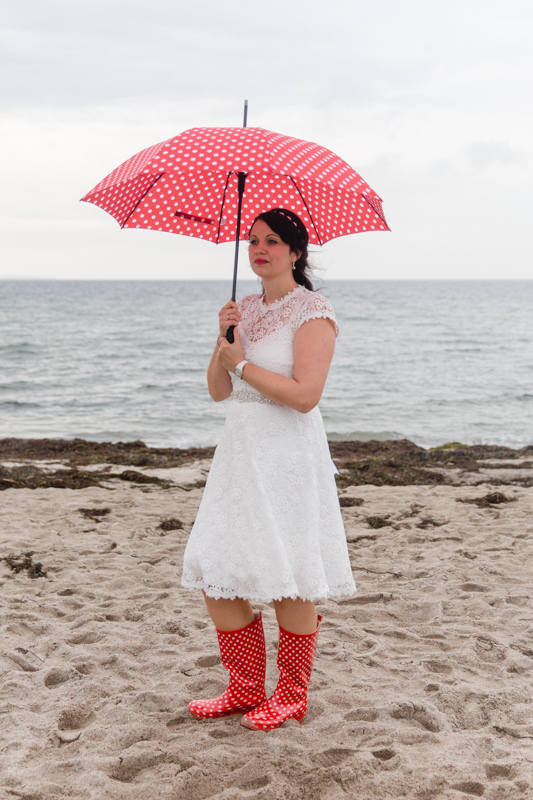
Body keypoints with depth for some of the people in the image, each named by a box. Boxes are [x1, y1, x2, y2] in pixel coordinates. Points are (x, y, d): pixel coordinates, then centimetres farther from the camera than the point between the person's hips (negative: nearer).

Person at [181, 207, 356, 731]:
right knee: (216, 577, 6)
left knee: (289, 585, -1)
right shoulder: (245, 310, 14)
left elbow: (305, 394, -18)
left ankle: (292, 696, 16)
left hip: (289, 455, -7)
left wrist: (242, 363, -11)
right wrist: (223, 339, -5)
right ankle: (245, 689, 19)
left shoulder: (313, 312, -8)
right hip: (239, 451, 7)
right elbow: (217, 390, 11)